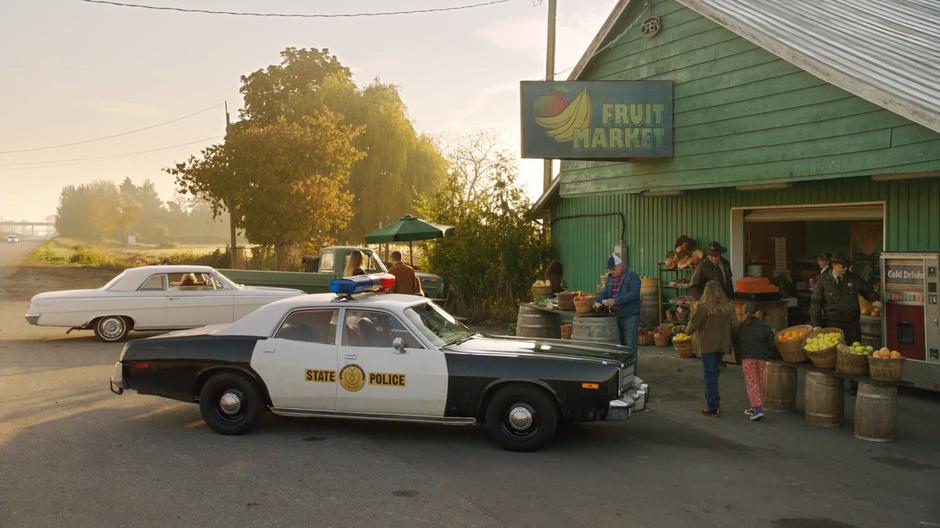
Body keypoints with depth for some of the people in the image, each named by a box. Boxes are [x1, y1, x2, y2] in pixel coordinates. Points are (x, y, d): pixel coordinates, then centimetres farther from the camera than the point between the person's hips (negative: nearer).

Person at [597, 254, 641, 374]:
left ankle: (631, 375, -3)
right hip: (616, 317, 6)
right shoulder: (610, 278, 13)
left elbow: (634, 294, -20)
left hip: (630, 317, -6)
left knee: (629, 346, -6)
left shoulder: (632, 277, -8)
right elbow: (605, 293, 6)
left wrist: (615, 300, -27)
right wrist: (599, 302, -15)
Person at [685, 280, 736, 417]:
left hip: (707, 344, -5)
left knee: (710, 374, 0)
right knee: (714, 372, 19)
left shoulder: (703, 307, -17)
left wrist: (688, 330, 6)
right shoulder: (728, 307, 0)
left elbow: (693, 324, -15)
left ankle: (713, 406, -1)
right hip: (722, 344, 5)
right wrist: (728, 342, 16)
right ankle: (711, 401, 25)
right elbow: (733, 325, 2)